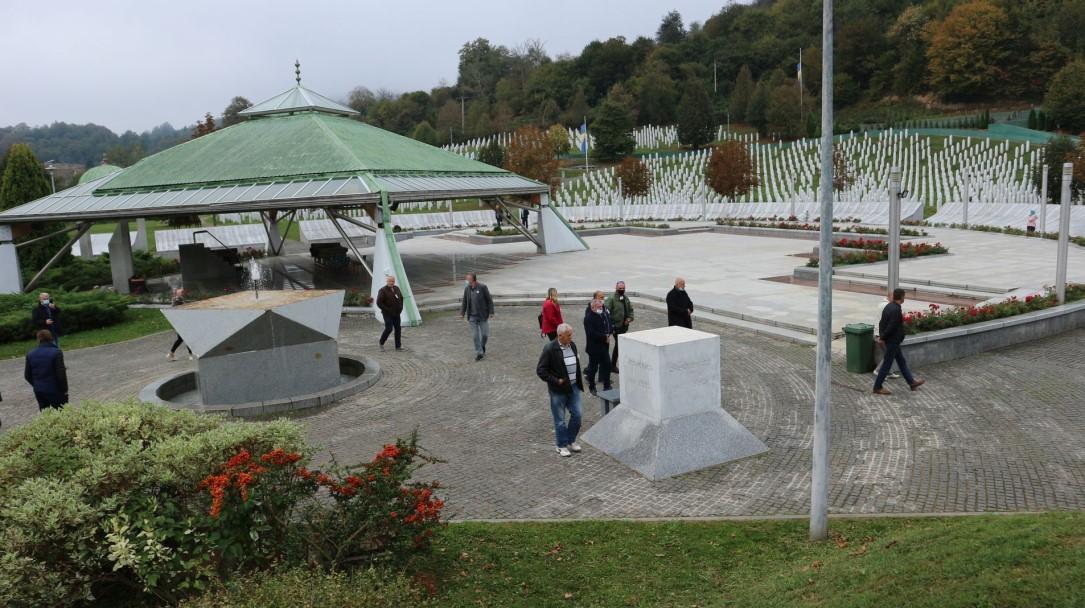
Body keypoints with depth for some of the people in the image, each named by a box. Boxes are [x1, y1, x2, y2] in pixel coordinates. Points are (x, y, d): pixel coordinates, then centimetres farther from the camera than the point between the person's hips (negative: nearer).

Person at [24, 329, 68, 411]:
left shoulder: (30, 355, 2)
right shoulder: (56, 352, -15)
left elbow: (27, 375, 7)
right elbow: (61, 374, -17)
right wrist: (64, 389, -6)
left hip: (38, 391, 5)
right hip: (55, 390, -5)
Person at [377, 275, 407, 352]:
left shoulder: (396, 288, 7)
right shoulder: (383, 290, -12)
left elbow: (401, 298, 20)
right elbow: (379, 303, -15)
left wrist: (400, 308, 9)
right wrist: (387, 310, -16)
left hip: (396, 313, 6)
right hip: (388, 314, -6)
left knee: (397, 329, 5)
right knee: (389, 329, -11)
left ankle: (398, 346, 11)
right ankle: (381, 343, 11)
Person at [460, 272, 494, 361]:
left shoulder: (483, 287, -10)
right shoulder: (467, 288, 2)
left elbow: (489, 300, -6)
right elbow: (464, 302, 9)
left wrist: (491, 312, -9)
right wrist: (462, 313, 2)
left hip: (483, 316, -3)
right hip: (472, 317, 3)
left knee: (485, 334, 2)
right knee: (475, 335, 0)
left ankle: (482, 346, 31)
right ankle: (479, 353, 7)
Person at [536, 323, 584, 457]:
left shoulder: (572, 345, 2)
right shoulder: (550, 349, -17)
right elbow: (540, 371, -15)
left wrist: (579, 383, 12)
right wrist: (556, 381, -19)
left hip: (573, 387, 6)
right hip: (558, 390, -6)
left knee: (577, 415, 8)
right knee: (560, 420, 6)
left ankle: (571, 440, 29)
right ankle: (562, 446, 22)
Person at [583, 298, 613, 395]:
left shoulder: (605, 314, 6)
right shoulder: (588, 318, -16)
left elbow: (610, 325, 11)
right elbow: (592, 333, -24)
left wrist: (608, 334, -10)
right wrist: (604, 337, -20)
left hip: (604, 346, 6)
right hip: (594, 347, -6)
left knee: (606, 365, 11)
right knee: (593, 368, 6)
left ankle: (607, 386, 24)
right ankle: (591, 387, 20)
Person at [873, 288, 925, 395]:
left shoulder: (889, 306, 5)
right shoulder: (896, 310, -24)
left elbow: (881, 322, 8)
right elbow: (891, 327, -25)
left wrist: (881, 336, 2)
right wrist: (882, 338, -13)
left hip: (893, 341, 10)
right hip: (893, 341, -10)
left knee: (901, 362, 20)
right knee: (887, 364, 0)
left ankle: (911, 382, 32)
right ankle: (877, 387, 8)